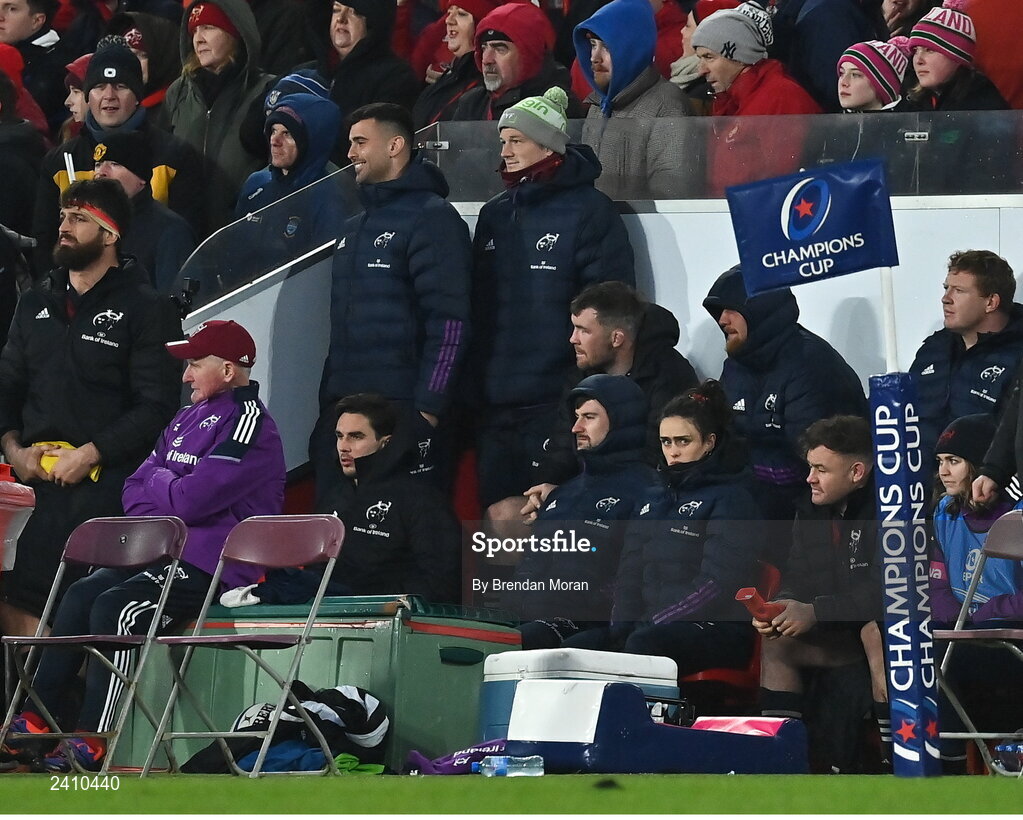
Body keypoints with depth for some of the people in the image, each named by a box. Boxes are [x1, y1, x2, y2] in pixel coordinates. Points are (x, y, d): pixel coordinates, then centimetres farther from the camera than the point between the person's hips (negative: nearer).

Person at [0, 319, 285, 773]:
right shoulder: (188, 419, 19)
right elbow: (135, 491, 19)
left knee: (115, 607, -25)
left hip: (213, 565, -9)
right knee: (81, 594, -9)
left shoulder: (248, 423, -12)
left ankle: (92, 741, -25)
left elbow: (189, 500, -21)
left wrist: (158, 480, 0)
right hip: (164, 554, 9)